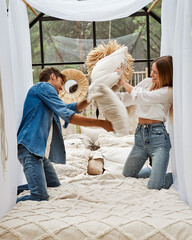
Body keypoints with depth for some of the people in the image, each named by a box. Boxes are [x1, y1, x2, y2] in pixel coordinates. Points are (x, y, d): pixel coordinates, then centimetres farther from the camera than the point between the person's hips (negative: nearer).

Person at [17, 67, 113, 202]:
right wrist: (101, 123, -11)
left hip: (38, 148, 11)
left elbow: (74, 108, 29)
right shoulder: (43, 87, -4)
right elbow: (68, 116, -12)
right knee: (40, 196, -19)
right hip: (28, 146, -11)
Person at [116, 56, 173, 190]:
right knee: (127, 176, 15)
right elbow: (125, 99, 10)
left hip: (158, 135, -7)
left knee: (155, 186, -14)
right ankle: (156, 170, 36)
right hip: (140, 134, 7)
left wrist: (122, 81, -4)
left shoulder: (169, 92, -10)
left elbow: (138, 96, -15)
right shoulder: (147, 82, 9)